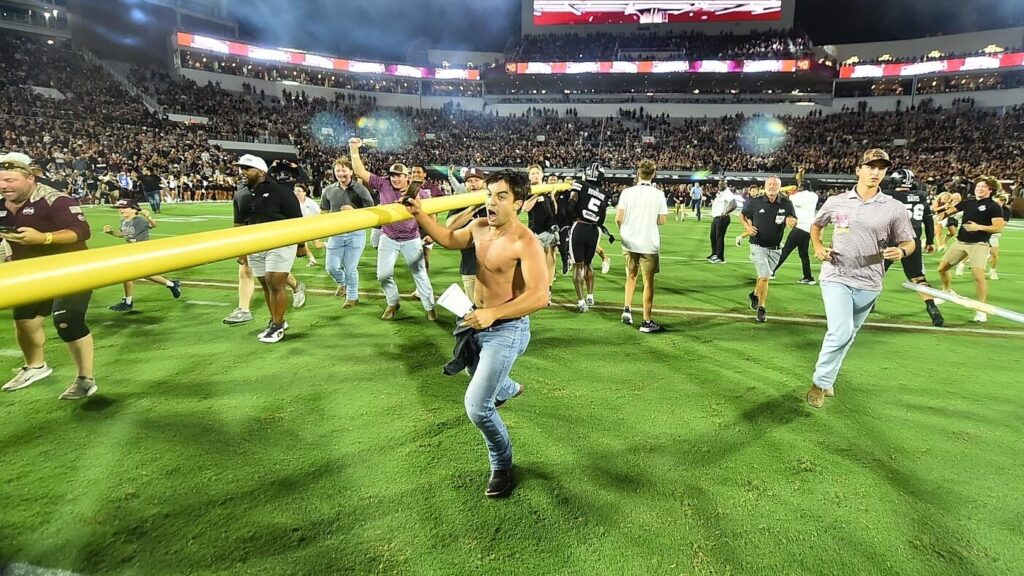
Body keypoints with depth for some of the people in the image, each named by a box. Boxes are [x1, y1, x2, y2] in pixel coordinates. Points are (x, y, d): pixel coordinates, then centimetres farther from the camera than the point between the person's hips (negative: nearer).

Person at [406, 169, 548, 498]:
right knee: (478, 377, 33)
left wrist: (493, 313, -40)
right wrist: (420, 215, 7)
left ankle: (502, 464, 16)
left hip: (507, 330, -8)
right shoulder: (479, 227, -2)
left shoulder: (525, 243, -25)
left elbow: (540, 296, -34)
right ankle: (509, 388, 69)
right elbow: (450, 239, 18)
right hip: (478, 322, 8)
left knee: (477, 407, -12)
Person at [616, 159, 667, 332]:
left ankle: (627, 309, 13)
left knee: (631, 276, 23)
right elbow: (662, 221, -6)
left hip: (629, 242, 2)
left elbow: (618, 218, -7)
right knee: (648, 282, 6)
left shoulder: (627, 192, -5)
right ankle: (646, 321, 9)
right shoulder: (658, 194, -7)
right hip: (649, 244, -2)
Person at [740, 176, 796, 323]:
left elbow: (794, 220, 7)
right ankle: (761, 308, 4)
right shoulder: (755, 202, -8)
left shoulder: (786, 204, -3)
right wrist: (747, 227, -11)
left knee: (764, 276, 16)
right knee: (764, 277, -11)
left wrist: (791, 221, -17)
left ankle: (755, 294, 46)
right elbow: (742, 215, 7)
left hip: (775, 248, 3)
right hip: (758, 246, -3)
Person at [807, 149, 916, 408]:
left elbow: (908, 242, 5)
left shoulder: (894, 208, -2)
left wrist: (901, 251, -18)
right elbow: (816, 225, 17)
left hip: (868, 283, 2)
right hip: (836, 277, -2)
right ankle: (820, 382, 1)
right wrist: (817, 246, 0)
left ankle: (826, 378, 33)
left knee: (848, 335, 13)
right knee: (840, 332, -17)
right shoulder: (836, 202, 0)